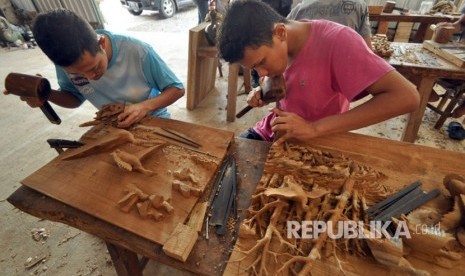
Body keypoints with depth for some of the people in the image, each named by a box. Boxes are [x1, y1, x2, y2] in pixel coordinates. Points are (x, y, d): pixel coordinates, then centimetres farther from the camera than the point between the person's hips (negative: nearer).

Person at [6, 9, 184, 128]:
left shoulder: (137, 52, -27)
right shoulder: (67, 61, -13)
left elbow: (177, 89, -18)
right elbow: (76, 97, 5)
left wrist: (145, 106, -33)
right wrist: (46, 94, -15)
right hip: (114, 127, 3)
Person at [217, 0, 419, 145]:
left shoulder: (335, 40, -25)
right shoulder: (271, 43, -6)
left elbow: (407, 97, -31)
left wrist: (315, 128, -35)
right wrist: (263, 94, -11)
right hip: (270, 134, 6)